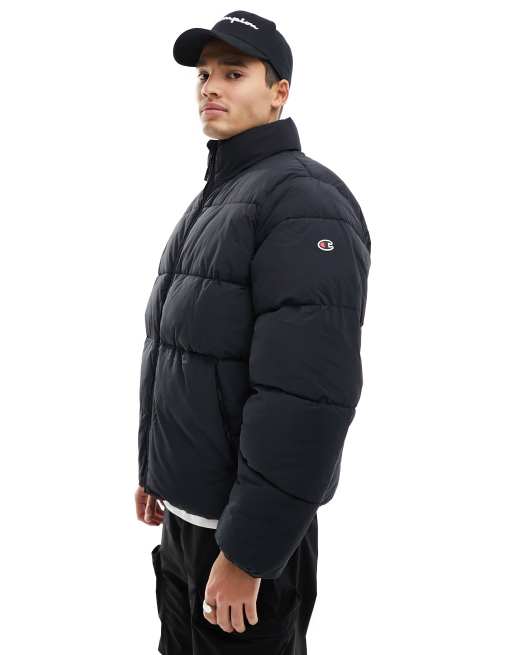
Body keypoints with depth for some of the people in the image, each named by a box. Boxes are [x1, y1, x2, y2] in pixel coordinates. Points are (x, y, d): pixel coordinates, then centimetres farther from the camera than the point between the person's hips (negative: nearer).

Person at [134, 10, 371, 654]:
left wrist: (246, 553, -25)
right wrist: (155, 469, 18)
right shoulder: (214, 199, 12)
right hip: (187, 505, 9)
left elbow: (307, 396, -27)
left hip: (245, 523, -9)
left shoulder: (304, 202, -19)